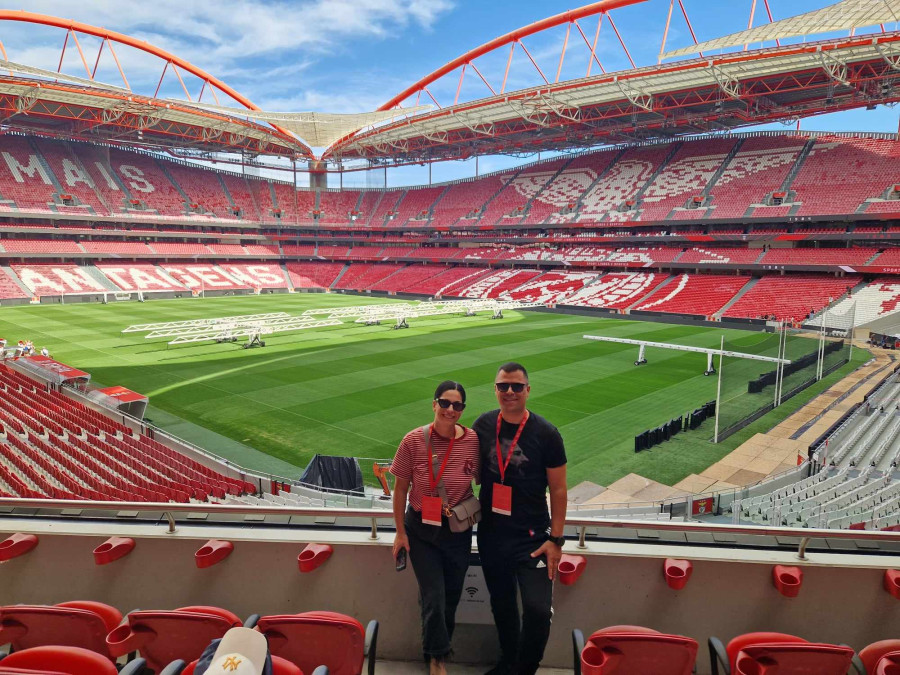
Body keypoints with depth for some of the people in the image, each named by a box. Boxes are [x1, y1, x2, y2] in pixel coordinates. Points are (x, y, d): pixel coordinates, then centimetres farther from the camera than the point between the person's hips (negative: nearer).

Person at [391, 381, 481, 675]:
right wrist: (400, 532, -2)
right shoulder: (413, 441, -16)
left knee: (451, 596, 17)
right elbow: (400, 489, -6)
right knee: (434, 598, 0)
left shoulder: (473, 441, -14)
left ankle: (439, 651, 46)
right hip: (421, 529, -2)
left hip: (458, 530, 2)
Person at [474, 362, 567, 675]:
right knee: (502, 605, 17)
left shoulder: (546, 434, -10)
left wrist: (555, 538, -9)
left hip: (532, 537, -3)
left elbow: (558, 490, -6)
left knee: (538, 609, -9)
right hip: (491, 534, 3)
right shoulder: (483, 425, -1)